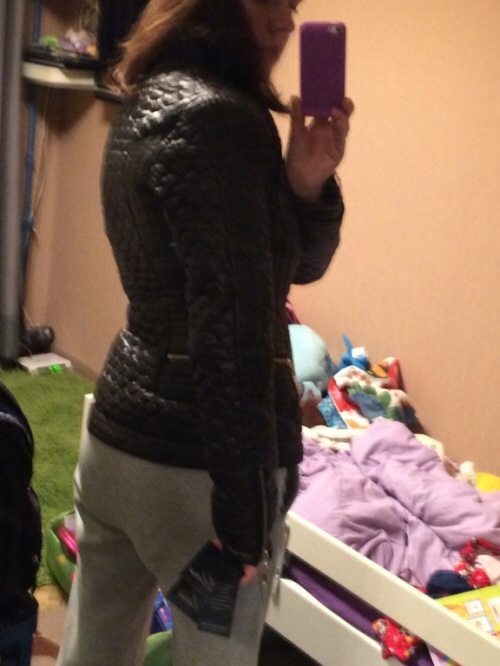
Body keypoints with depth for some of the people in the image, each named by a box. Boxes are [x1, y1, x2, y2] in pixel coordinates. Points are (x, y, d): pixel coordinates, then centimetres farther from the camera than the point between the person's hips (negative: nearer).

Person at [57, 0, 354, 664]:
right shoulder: (220, 120, -18)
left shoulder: (150, 105, 12)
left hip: (119, 428, 9)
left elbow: (297, 264, 11)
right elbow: (231, 326, -23)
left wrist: (306, 183, -9)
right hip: (195, 460, -9)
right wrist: (244, 502, -20)